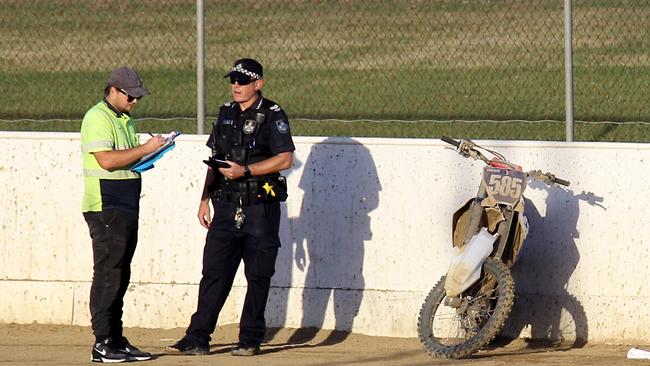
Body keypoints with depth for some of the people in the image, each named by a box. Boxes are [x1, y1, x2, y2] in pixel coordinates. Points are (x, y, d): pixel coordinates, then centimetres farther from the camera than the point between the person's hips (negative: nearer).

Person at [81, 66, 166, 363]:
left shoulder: (125, 120, 19)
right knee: (108, 274, -10)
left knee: (119, 275, 10)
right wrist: (145, 149, -19)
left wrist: (149, 155, 6)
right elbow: (107, 160, -22)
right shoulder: (97, 118, -11)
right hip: (105, 208, -10)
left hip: (126, 209, 10)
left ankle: (116, 341, 14)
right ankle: (102, 344, -10)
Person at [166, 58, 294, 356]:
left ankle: (250, 339, 8)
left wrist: (245, 170, -19)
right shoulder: (226, 114, 14)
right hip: (227, 206, 6)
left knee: (258, 276, 0)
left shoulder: (272, 116, -6)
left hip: (260, 208, -6)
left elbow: (285, 159, -13)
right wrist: (205, 199, 14)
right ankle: (197, 339, 2)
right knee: (214, 272, 2)